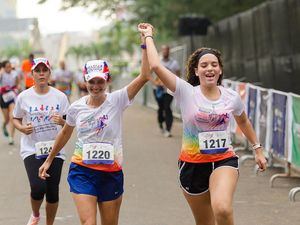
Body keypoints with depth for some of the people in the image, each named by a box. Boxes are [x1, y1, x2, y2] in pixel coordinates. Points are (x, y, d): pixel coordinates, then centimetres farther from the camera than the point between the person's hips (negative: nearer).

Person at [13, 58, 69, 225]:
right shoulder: (24, 97, 0)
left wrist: (62, 122, -17)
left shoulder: (60, 97, 1)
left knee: (52, 192, 2)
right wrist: (22, 128, -9)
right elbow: (16, 119, 12)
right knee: (38, 187, -18)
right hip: (31, 149, -1)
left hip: (55, 150, 1)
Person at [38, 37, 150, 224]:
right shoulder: (76, 107, 0)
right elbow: (65, 134, 18)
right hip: (82, 170, 0)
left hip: (111, 173, 0)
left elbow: (145, 76, -19)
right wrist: (49, 160, 26)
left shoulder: (117, 100, -8)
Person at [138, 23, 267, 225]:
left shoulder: (232, 97, -1)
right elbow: (156, 66, -18)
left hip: (224, 161, 0)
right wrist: (148, 36, -7)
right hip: (193, 163, 0)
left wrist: (258, 149, 24)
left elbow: (243, 121, 21)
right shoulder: (186, 93, -8)